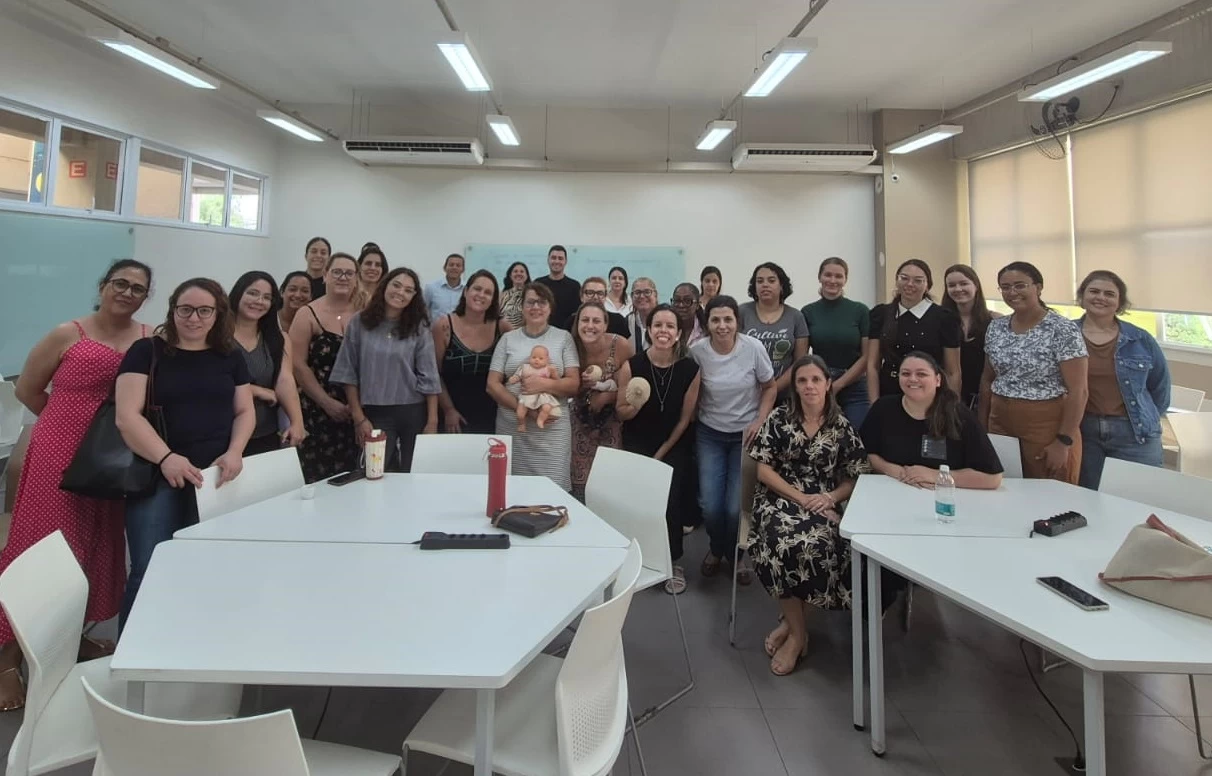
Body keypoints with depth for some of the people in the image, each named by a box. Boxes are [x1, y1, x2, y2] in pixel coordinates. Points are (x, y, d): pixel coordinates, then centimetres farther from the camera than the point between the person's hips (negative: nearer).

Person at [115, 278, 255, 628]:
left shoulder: (230, 357, 11)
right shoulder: (146, 351, 1)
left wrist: (234, 452, -7)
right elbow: (127, 417, -7)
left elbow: (245, 411, 13)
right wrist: (165, 457, -22)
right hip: (157, 477, -3)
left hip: (215, 478, 3)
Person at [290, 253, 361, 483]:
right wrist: (327, 402, -10)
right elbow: (298, 365, -5)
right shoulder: (308, 315, -1)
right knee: (318, 479, -1)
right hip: (317, 411, -2)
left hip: (355, 410, 2)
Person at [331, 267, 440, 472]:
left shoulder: (419, 327, 0)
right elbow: (349, 373, 2)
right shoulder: (359, 323, 1)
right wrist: (358, 418, -2)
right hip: (375, 413, 0)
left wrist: (432, 421, -6)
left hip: (414, 412, 0)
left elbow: (428, 377, -2)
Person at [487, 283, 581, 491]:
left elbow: (574, 384, 1)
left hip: (552, 429, -1)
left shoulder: (563, 338, 7)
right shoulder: (508, 339, 10)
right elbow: (492, 384, 4)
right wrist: (521, 408, -11)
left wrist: (545, 384, -18)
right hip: (512, 427, 1)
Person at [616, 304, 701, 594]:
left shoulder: (690, 369, -12)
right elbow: (621, 413, -4)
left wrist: (662, 452, -3)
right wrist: (634, 405, -27)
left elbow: (686, 417, -4)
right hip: (637, 445, 0)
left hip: (675, 446, 0)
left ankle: (674, 563, 9)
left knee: (671, 502, -11)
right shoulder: (631, 366, -13)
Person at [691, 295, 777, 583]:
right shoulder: (697, 351, -10)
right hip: (710, 434, 1)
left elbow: (770, 387, -1)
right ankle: (716, 549, 29)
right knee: (710, 505, -5)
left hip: (746, 434, -1)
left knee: (736, 507, -7)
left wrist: (759, 422, -10)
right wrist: (698, 417, -4)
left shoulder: (753, 348, -12)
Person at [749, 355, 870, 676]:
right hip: (779, 499, -1)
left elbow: (857, 477, 8)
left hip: (823, 504, 1)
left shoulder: (841, 426, 6)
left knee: (819, 542, -33)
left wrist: (830, 497, -12)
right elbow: (764, 470, -2)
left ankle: (790, 625, -12)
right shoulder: (779, 418, 1)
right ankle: (798, 632, -16)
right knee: (786, 539, -34)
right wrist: (800, 498, -13)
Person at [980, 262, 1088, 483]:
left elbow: (1078, 391, -13)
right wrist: (982, 425, 11)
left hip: (1047, 428, -5)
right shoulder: (996, 328, 5)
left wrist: (1064, 442, -16)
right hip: (1001, 425, 5)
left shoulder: (1063, 330, -11)